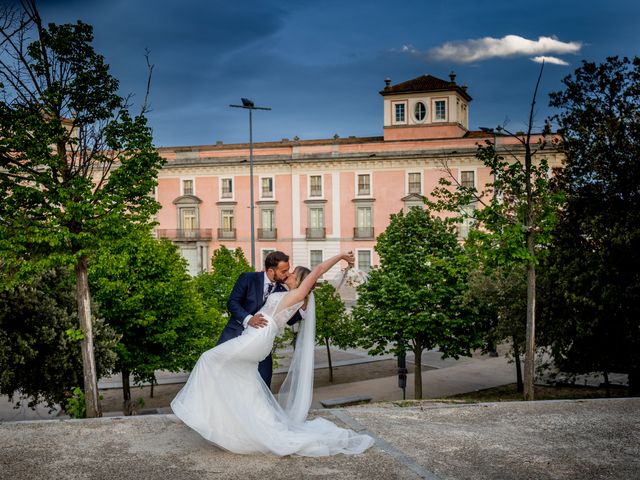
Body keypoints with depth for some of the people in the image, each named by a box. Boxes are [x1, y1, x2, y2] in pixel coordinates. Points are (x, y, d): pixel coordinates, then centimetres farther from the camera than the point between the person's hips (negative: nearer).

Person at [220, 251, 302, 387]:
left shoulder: (281, 292, 4)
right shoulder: (248, 278, -7)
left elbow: (289, 320, 6)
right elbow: (232, 303, -13)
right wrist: (248, 318, -30)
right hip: (236, 334, -3)